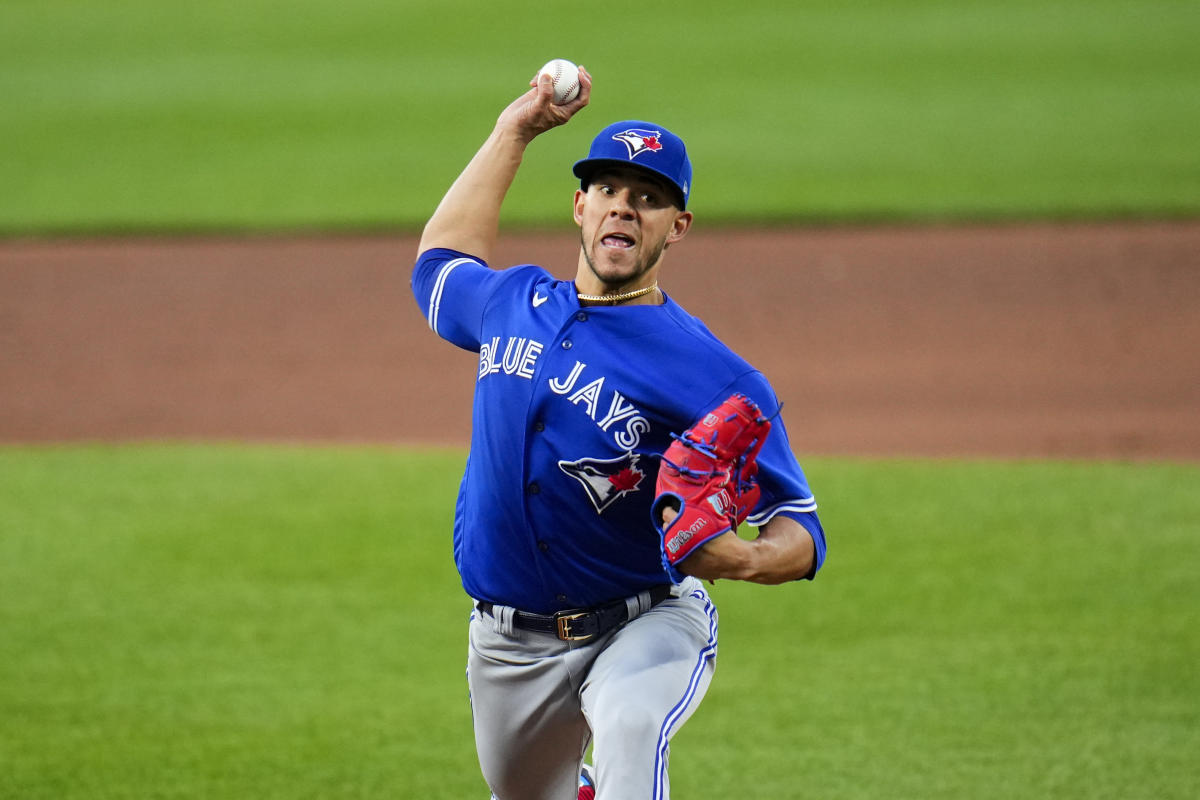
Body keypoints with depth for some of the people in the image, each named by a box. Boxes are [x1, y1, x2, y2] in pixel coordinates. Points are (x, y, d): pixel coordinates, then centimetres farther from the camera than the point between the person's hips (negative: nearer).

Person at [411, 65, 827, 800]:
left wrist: (743, 559, -36)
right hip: (511, 647, 6)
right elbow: (440, 260, 30)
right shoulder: (513, 305, 5)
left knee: (630, 727, -38)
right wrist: (513, 134, 27)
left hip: (645, 628, -6)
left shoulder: (715, 377, -13)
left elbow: (802, 534, -13)